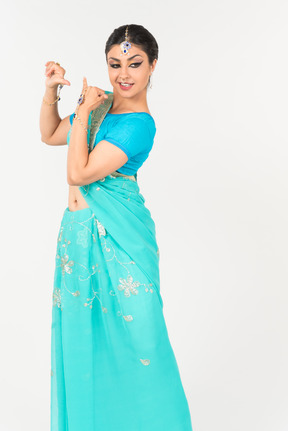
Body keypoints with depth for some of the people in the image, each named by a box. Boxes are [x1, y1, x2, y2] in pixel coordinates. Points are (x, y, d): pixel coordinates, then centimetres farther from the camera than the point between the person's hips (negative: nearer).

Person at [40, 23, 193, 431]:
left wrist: (84, 110, -14)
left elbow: (78, 174, -21)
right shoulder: (102, 105, 8)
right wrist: (51, 91, 6)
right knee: (81, 335, 16)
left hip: (116, 239, -8)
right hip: (79, 231, 8)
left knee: (129, 334, 2)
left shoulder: (138, 126, -17)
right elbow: (50, 135, 21)